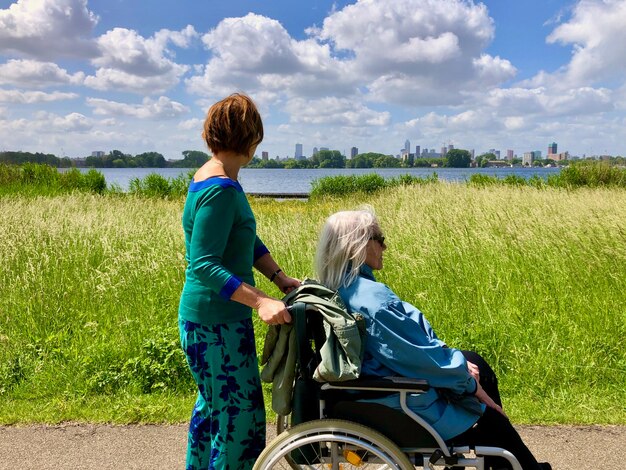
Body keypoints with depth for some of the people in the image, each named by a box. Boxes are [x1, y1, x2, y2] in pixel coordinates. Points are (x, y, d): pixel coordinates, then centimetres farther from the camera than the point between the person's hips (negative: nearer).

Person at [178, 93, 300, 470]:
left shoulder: (214, 177, 8)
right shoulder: (220, 190, -22)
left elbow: (248, 241, 14)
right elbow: (204, 265, -28)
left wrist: (279, 276, 6)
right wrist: (261, 301, -33)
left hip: (209, 318, 11)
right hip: (217, 324, -11)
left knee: (213, 404, 25)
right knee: (240, 419, -1)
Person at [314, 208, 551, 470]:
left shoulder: (342, 289, 3)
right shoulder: (373, 297, -29)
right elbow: (422, 355, -23)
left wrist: (459, 364, 7)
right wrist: (471, 385, -7)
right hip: (407, 401, -10)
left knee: (476, 364, 18)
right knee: (489, 419, 7)